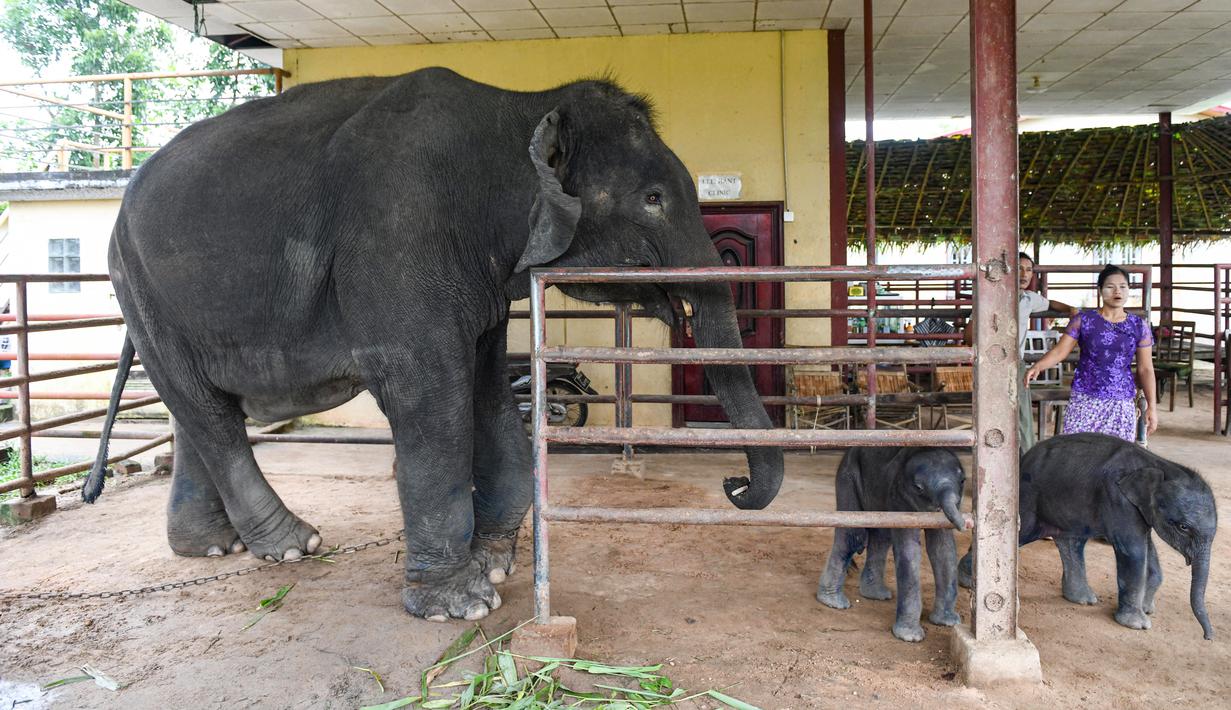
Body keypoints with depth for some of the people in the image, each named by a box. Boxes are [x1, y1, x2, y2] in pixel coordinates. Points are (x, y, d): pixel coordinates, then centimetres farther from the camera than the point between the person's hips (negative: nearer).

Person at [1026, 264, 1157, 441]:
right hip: (1084, 400, -1)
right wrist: (1037, 367, -23)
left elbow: (1145, 369, 6)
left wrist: (1152, 405, 1)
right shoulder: (1083, 320, 1)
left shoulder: (1139, 326, 5)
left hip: (1121, 403, 1)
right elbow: (1059, 351, -4)